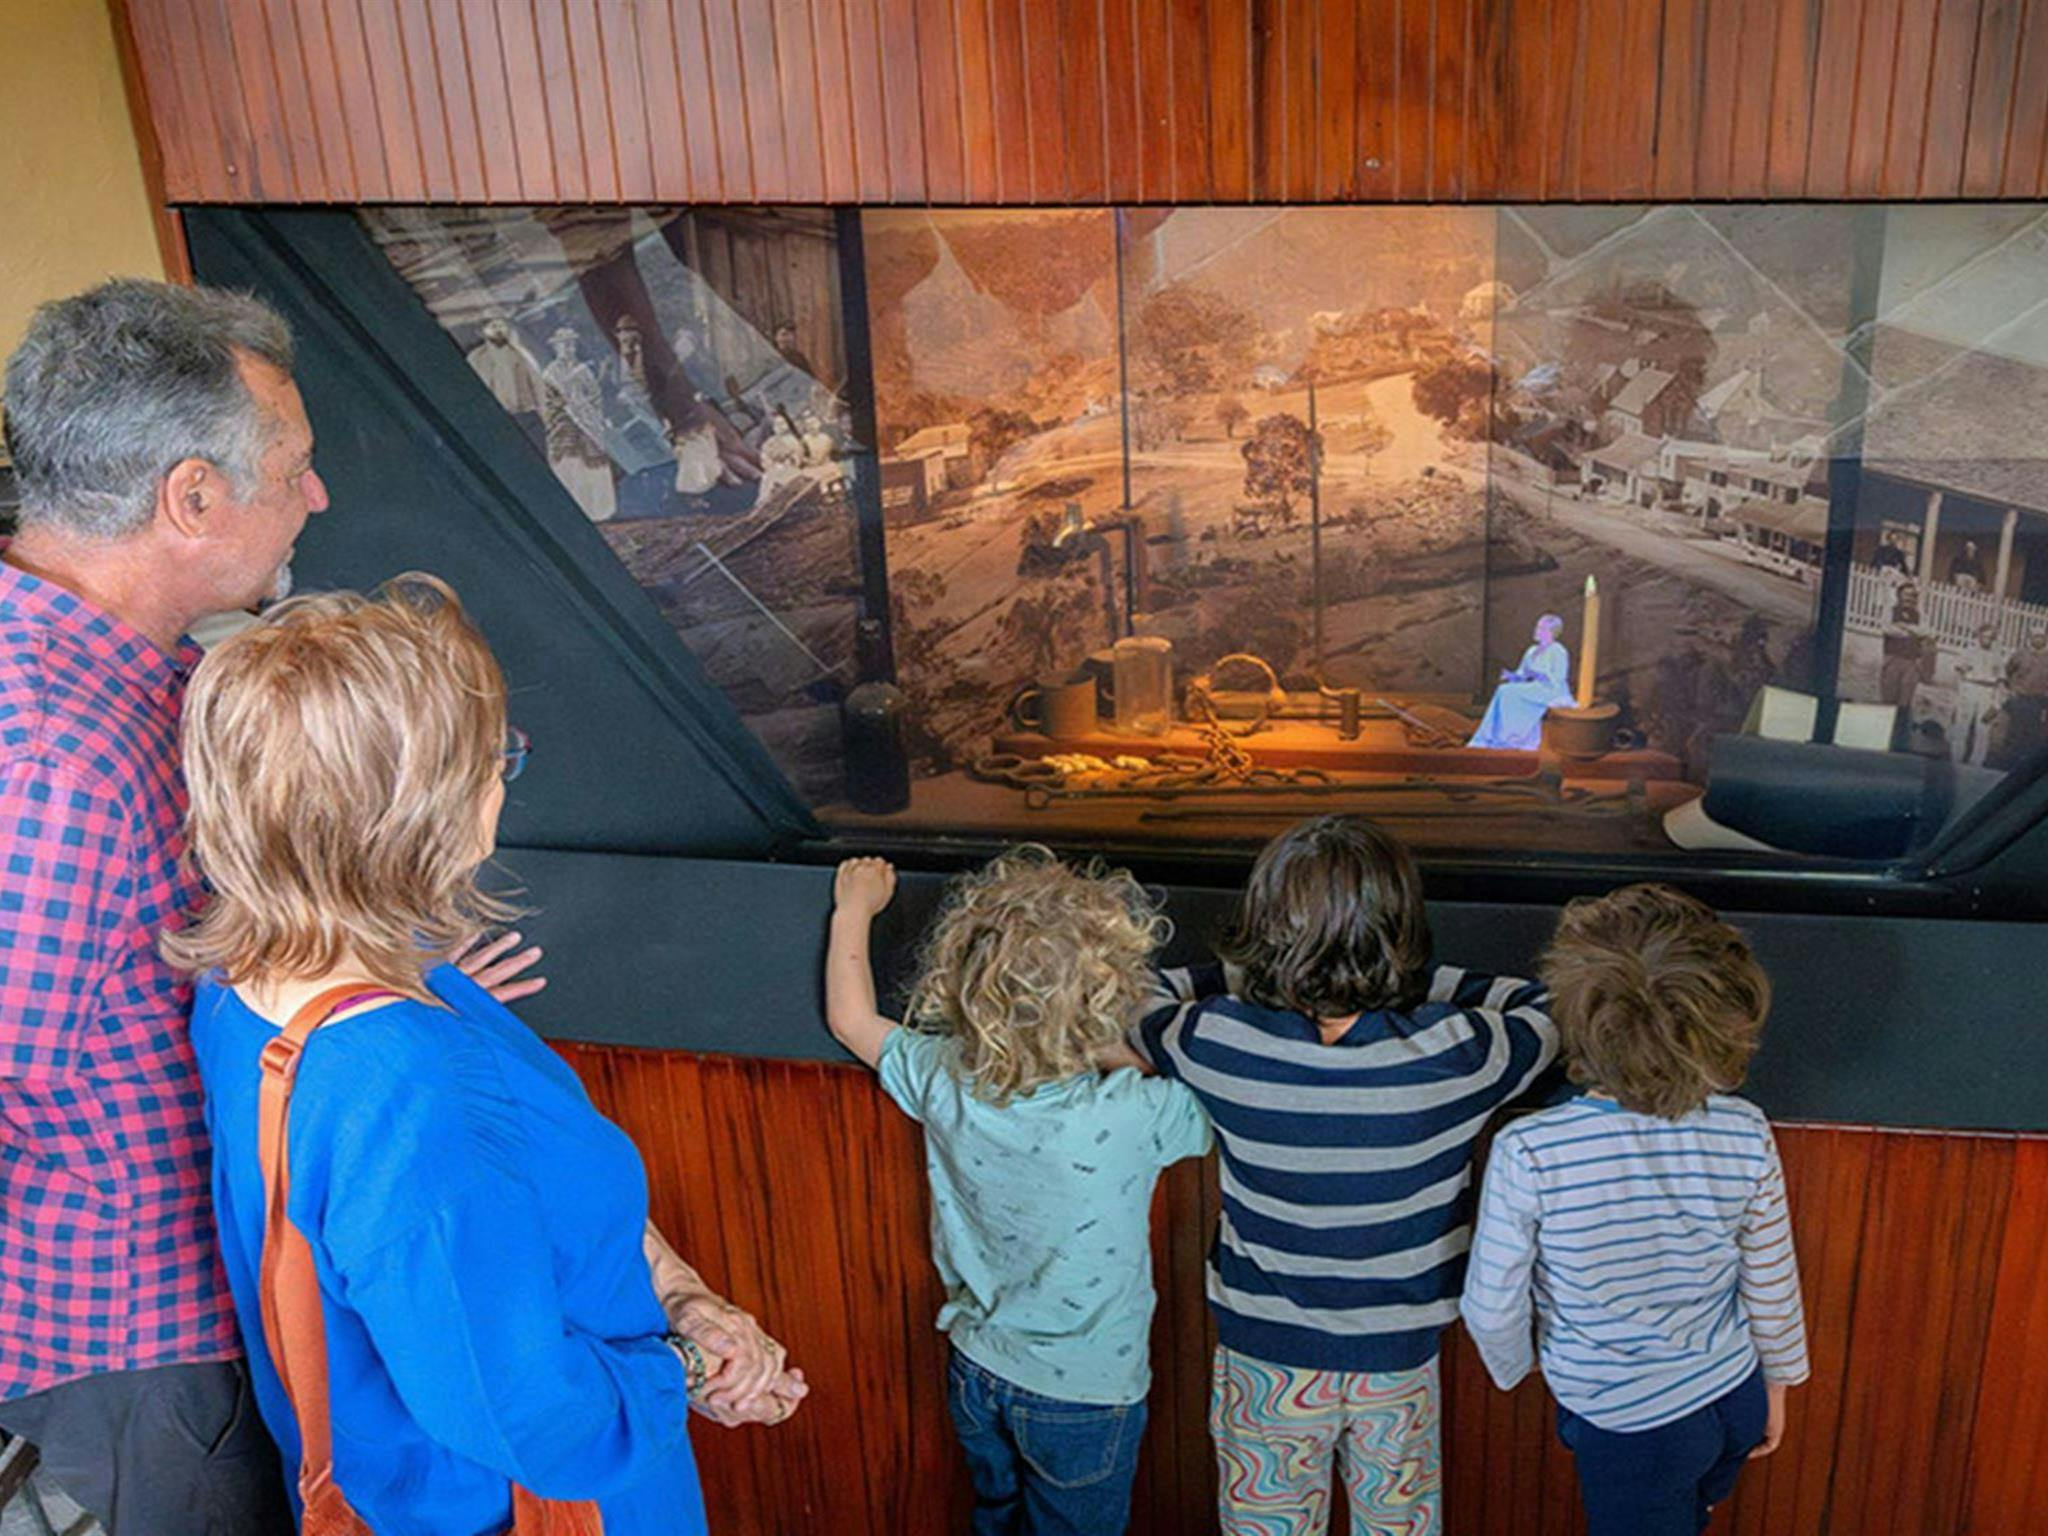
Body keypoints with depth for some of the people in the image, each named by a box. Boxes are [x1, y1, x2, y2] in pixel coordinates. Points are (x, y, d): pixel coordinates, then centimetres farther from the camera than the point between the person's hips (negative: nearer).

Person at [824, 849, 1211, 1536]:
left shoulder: (941, 1081, -20)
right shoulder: (1133, 1117, -33)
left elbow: (851, 1018, -1)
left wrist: (855, 908, 13)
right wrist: (1118, 1053, -9)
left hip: (975, 1371, 4)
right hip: (1083, 1397, -4)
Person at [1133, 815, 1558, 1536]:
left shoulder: (1219, 1043, -24)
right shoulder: (1451, 1056, -25)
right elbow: (1545, 1008, -3)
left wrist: (1251, 979, 1)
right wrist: (1405, 985, 1)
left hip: (1264, 1352, 0)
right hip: (1400, 1360, 0)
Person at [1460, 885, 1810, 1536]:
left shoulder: (1528, 1155, -31)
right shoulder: (1746, 1136, -20)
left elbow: (1492, 1311, -18)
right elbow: (1772, 1289, -5)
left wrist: (1514, 1368, 5)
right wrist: (1776, 1385, 14)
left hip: (1630, 1432, -3)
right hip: (1734, 1403, 3)